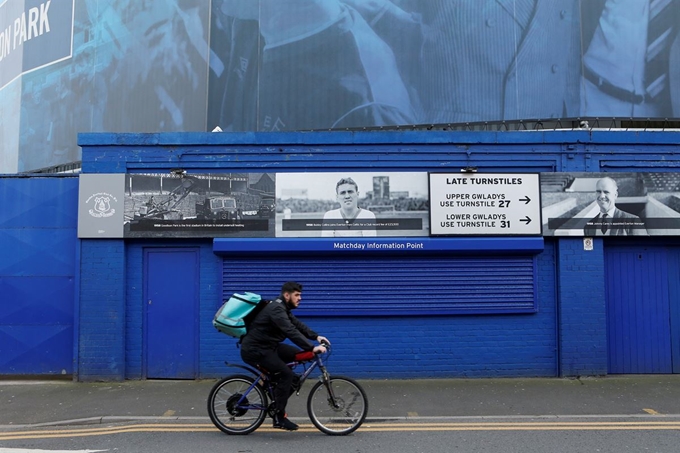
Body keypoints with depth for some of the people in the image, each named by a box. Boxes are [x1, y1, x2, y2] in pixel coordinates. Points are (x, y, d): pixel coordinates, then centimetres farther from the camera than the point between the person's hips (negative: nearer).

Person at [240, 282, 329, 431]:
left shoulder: (282, 308, 10)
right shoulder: (276, 309, -22)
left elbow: (297, 324, 10)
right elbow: (291, 332, -32)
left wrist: (316, 336, -3)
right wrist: (312, 348, -35)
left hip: (267, 346, 10)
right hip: (254, 350, -10)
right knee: (286, 374, -18)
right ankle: (279, 418, -7)